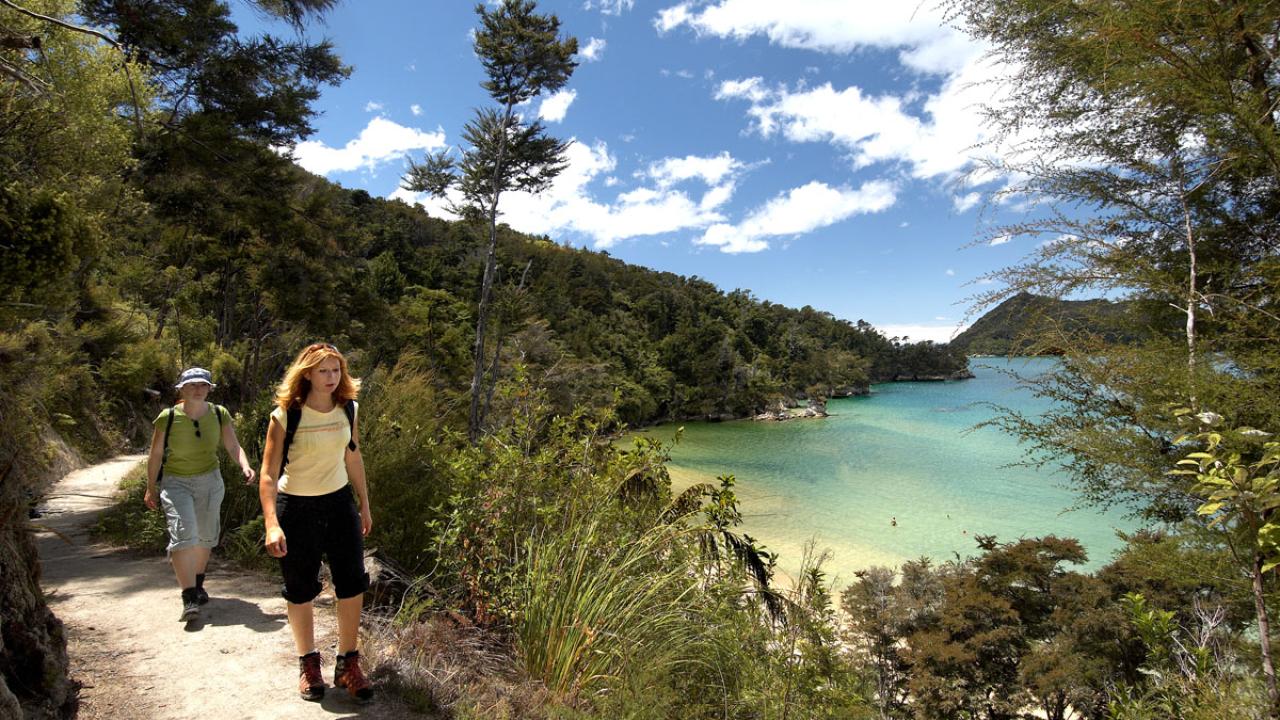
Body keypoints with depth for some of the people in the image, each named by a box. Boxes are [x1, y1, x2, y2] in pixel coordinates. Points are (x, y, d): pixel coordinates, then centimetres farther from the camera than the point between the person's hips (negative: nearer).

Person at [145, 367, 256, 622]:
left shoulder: (219, 414, -7)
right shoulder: (168, 418, -12)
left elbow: (233, 447, -5)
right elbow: (156, 455, -2)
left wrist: (245, 466, -25)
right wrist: (151, 489, 5)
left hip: (209, 481, 3)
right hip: (176, 483, -3)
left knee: (204, 536, 13)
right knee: (184, 534, -18)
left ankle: (198, 585, 35)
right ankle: (190, 599, -15)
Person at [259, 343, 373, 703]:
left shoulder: (348, 409, -2)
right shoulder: (285, 416, -15)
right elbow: (268, 474, -16)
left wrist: (364, 505, 13)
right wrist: (272, 524, -25)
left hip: (339, 503, 3)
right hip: (295, 508, -3)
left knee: (353, 583, -1)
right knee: (300, 592, 9)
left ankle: (348, 664, 16)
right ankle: (308, 663, 31)